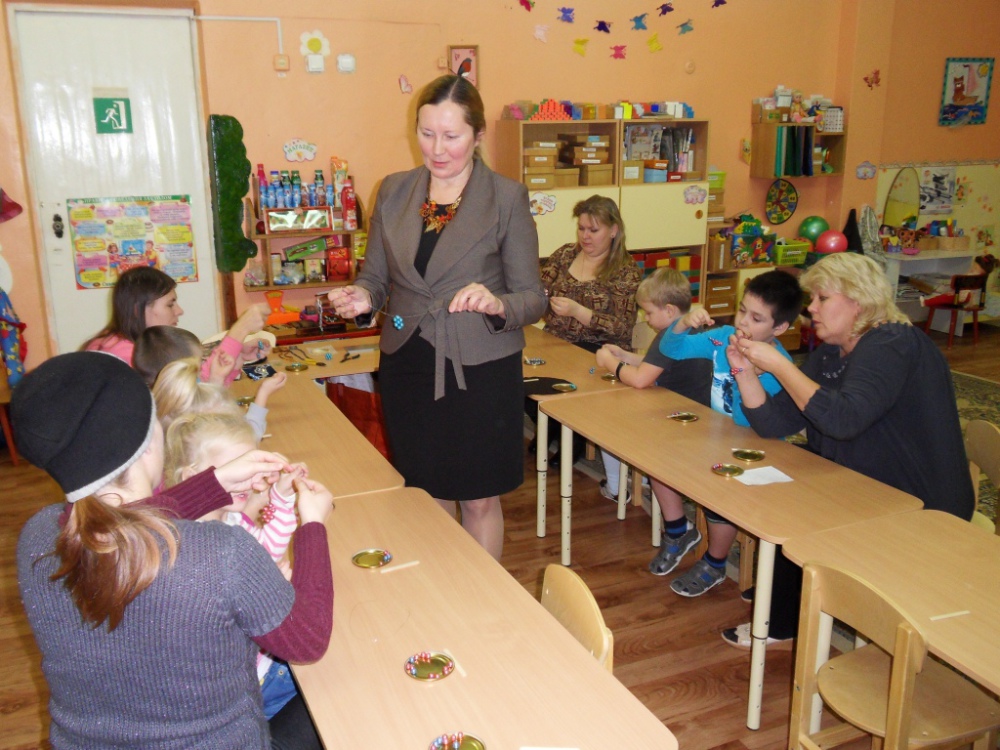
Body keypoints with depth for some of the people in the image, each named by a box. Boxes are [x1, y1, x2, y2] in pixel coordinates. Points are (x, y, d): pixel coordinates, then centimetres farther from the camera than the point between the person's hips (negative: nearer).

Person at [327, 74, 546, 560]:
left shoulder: (507, 199, -6)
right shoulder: (393, 192, 6)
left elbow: (533, 298, -6)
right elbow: (376, 275, 13)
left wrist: (496, 304, -28)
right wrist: (362, 297, -10)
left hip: (480, 371, -3)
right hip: (408, 368, 4)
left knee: (479, 500, 8)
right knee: (429, 496, 16)